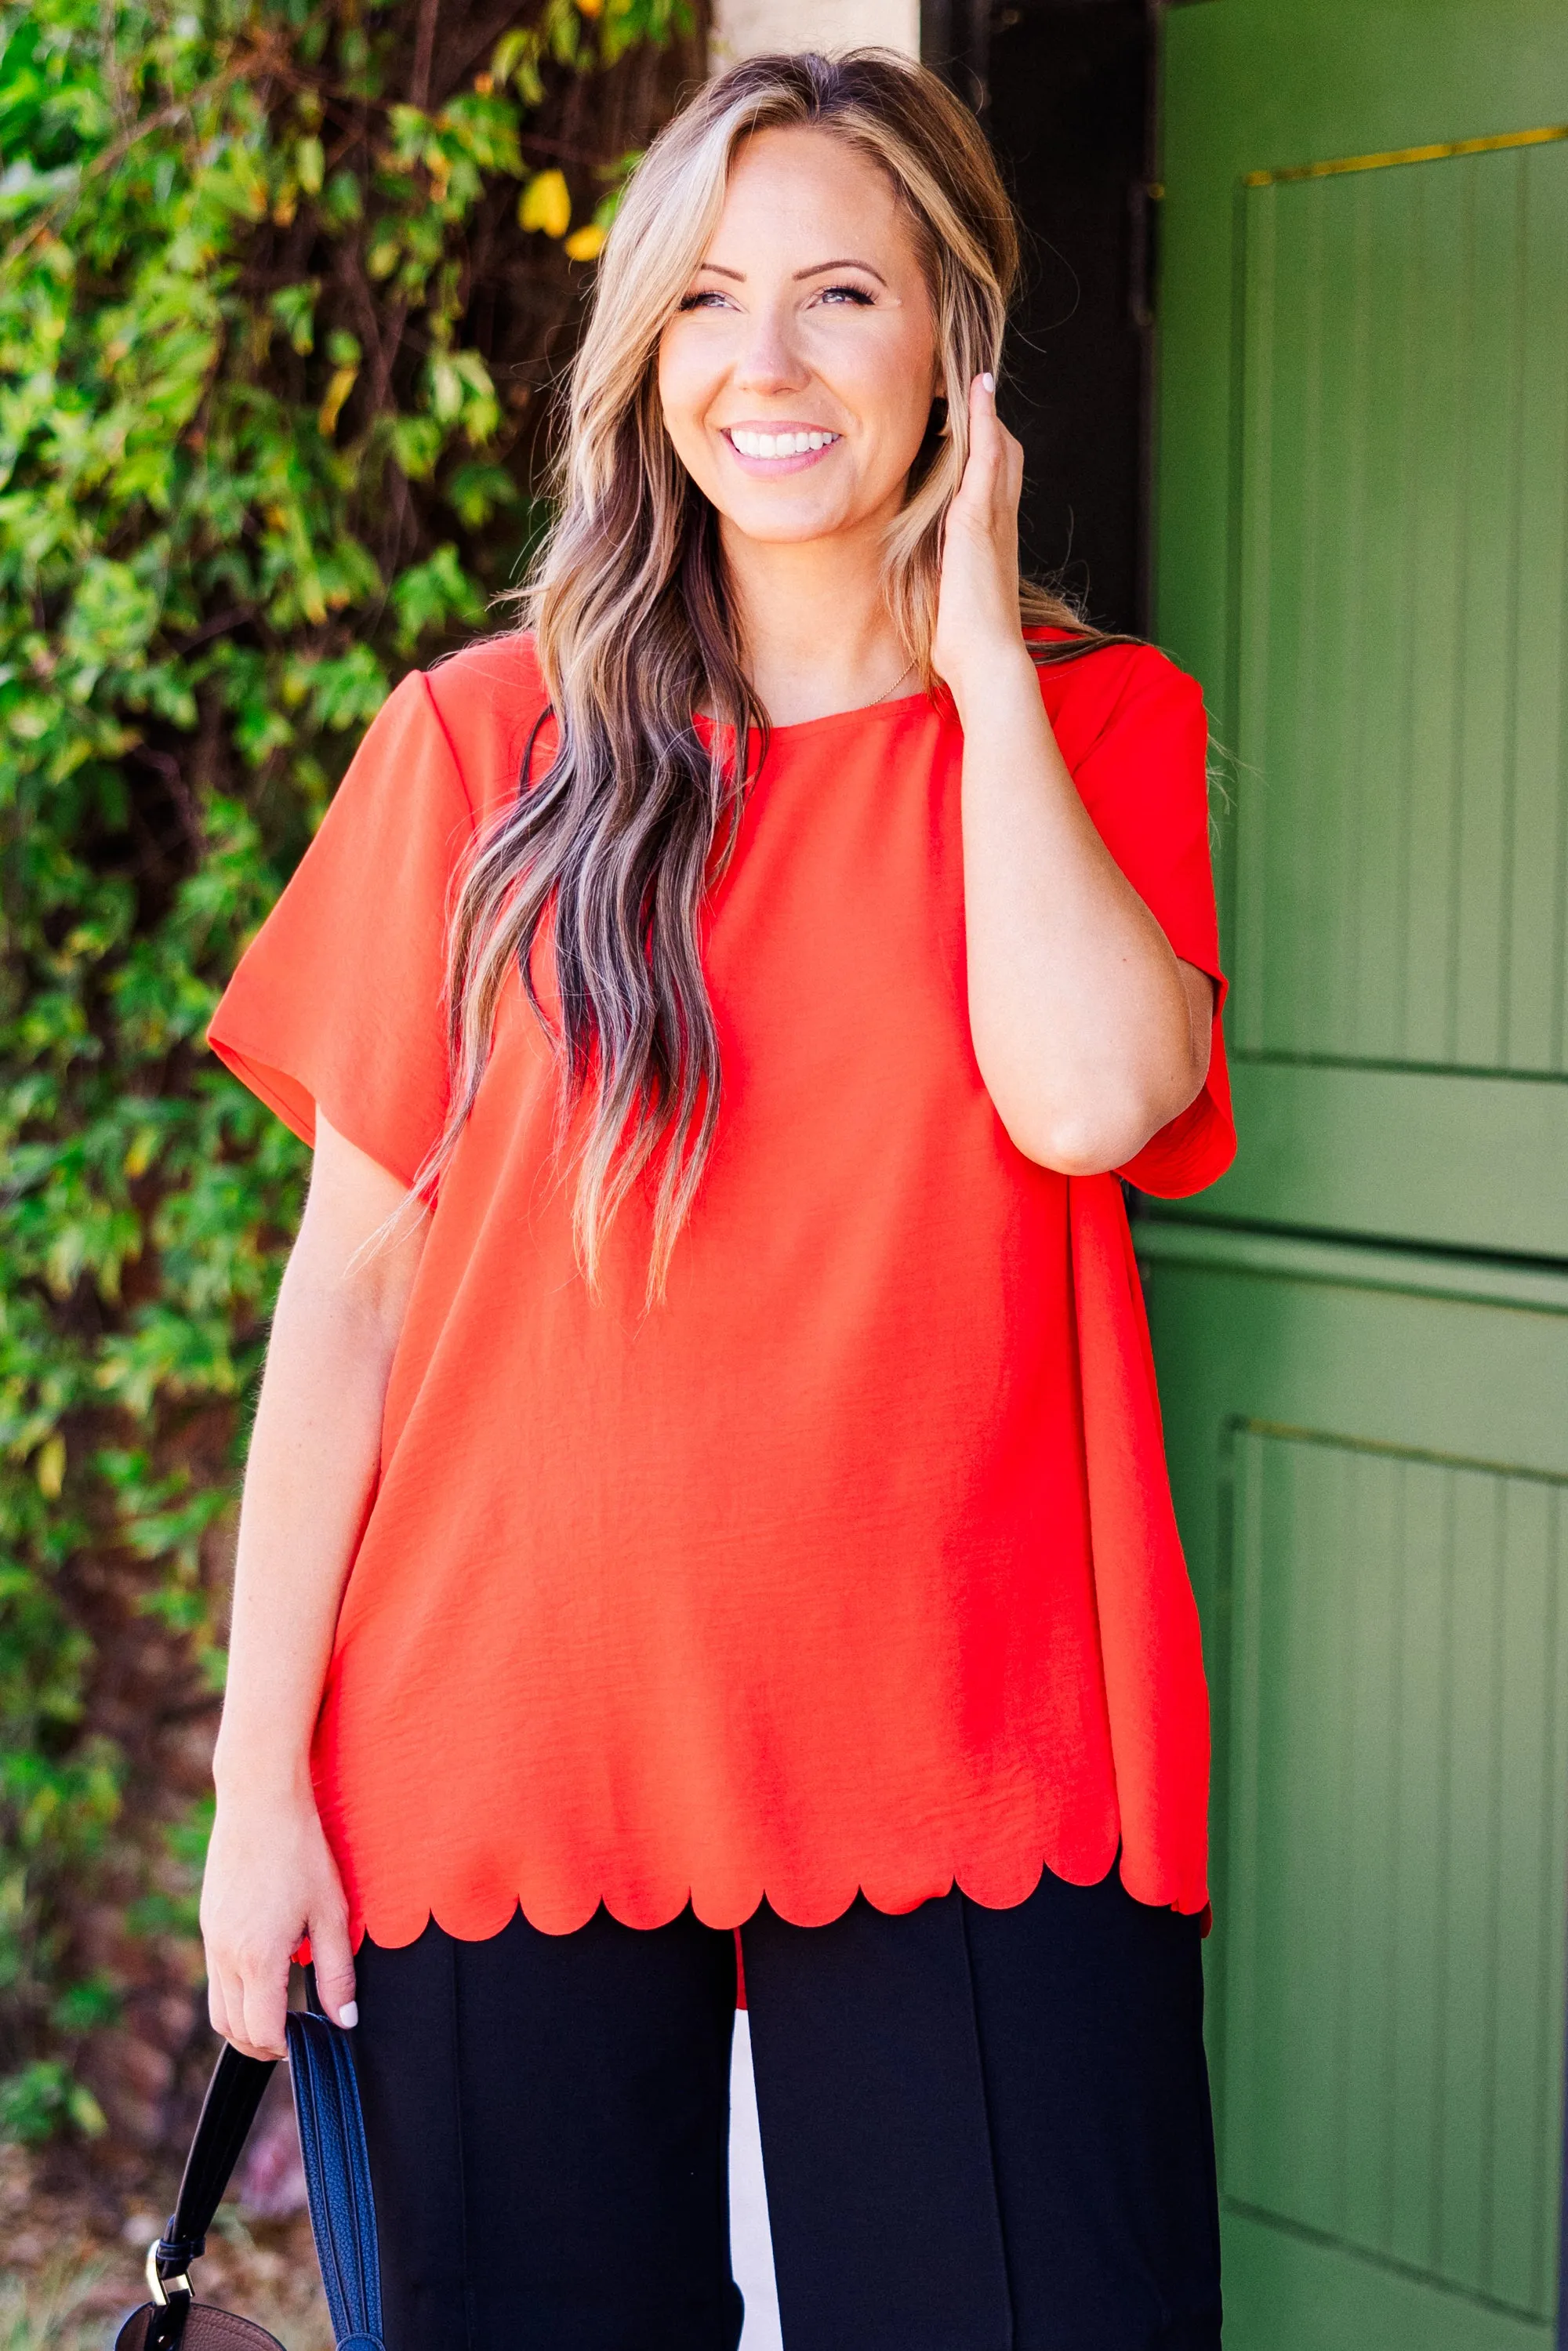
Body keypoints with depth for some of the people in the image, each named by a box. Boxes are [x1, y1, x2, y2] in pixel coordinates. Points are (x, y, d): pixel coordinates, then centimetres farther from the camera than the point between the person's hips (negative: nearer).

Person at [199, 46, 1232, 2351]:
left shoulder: (1095, 720, 5)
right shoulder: (481, 740, 5)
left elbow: (1091, 1097, -15)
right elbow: (352, 1274, 4)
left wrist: (978, 654, -7)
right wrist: (262, 1768, 0)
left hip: (964, 1764, 0)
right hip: (505, 1753, 1)